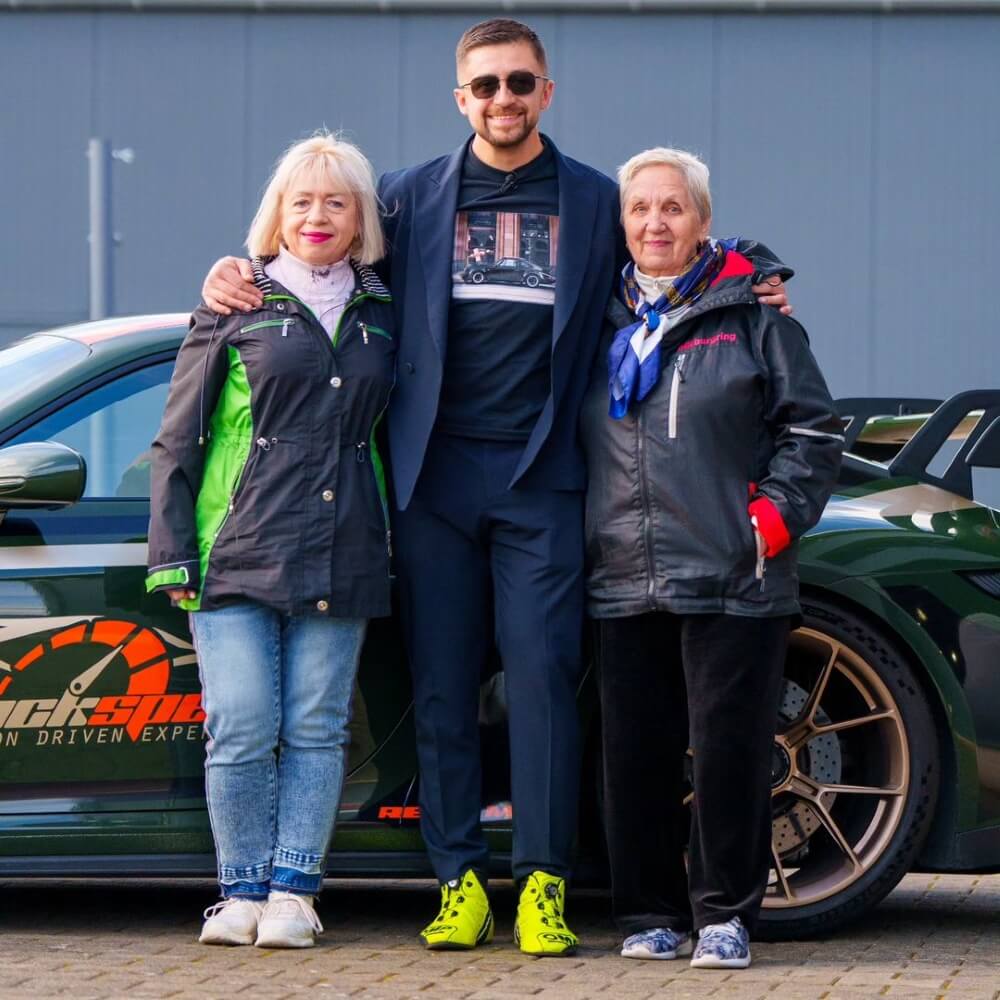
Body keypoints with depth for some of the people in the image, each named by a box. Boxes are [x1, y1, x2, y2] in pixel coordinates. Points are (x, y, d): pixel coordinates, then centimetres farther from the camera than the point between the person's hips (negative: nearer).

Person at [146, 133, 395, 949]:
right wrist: (173, 553, -2)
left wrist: (392, 549, 8)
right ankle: (243, 890, 5)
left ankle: (293, 890, 6)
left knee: (316, 729, 1)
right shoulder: (237, 307, 5)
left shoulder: (381, 316, 13)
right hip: (238, 555, -2)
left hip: (341, 562, 2)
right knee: (243, 730, -6)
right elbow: (178, 439, 5)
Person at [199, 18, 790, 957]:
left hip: (541, 478, -1)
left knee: (543, 676, -7)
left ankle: (542, 885, -4)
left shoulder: (596, 203, 11)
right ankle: (458, 880, 7)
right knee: (441, 687, 2)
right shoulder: (412, 197, 12)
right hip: (434, 474, 1)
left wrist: (747, 290, 2)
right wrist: (236, 273, 3)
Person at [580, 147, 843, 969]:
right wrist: (586, 537, 13)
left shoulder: (751, 313, 4)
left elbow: (813, 429, 3)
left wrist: (774, 516, -6)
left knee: (729, 749, -3)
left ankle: (725, 913, 6)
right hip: (625, 586, 4)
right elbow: (578, 439, 25)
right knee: (637, 756, 5)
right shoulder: (603, 322, 15)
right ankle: (650, 913, 14)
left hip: (731, 583, -4)